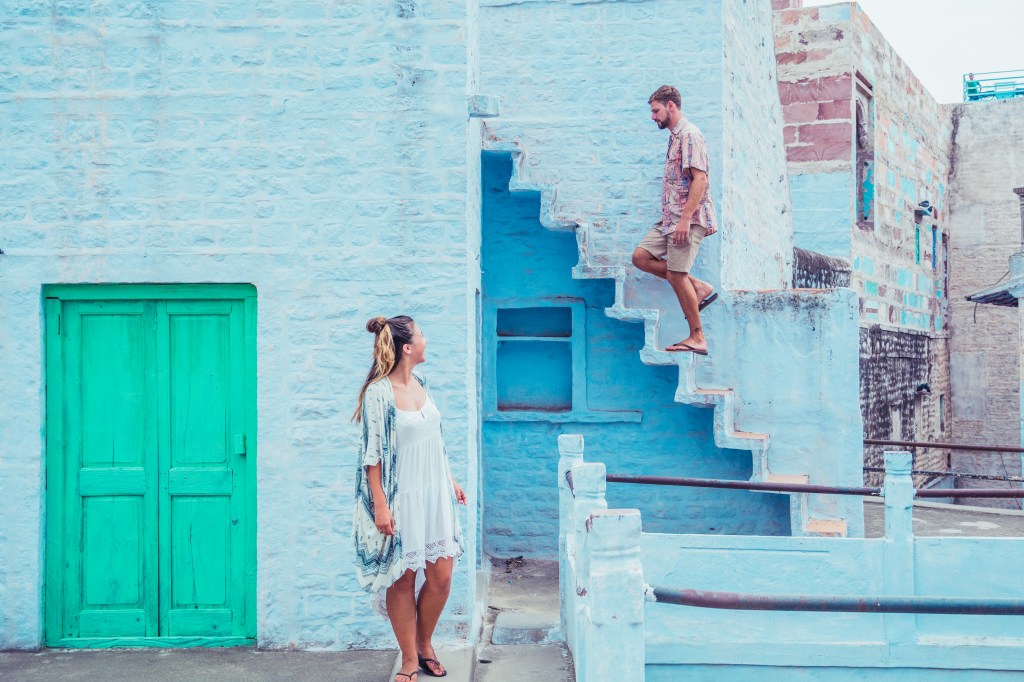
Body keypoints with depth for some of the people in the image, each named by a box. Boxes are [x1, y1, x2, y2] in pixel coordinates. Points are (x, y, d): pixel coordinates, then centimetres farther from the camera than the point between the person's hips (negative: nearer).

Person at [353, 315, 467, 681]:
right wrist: (380, 505, -17)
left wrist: (451, 481, 18)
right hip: (401, 500, -6)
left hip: (435, 494, 6)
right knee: (403, 579, 4)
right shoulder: (378, 393, -15)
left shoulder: (420, 384, 7)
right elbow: (372, 454, -15)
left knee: (441, 576, 6)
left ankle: (425, 645, 27)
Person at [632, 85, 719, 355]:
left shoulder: (690, 135, -12)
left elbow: (700, 179, -20)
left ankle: (697, 338, -1)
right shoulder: (675, 137, 18)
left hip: (688, 219, -10)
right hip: (670, 219, 10)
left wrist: (685, 219, -24)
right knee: (641, 257, 5)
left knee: (676, 274, -10)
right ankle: (699, 287, 7)